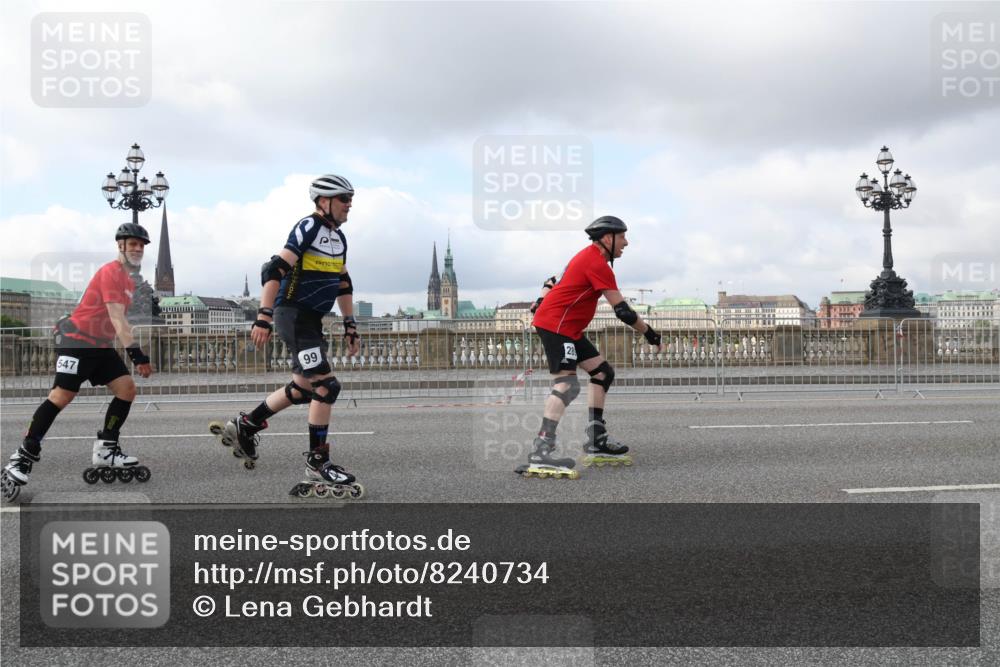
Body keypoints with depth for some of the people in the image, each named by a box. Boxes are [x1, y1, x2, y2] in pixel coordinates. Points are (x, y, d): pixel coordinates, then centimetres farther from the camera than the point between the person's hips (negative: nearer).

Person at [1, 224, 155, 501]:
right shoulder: (111, 272, -15)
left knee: (127, 389, -3)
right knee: (62, 395, -15)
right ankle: (23, 458, -8)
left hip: (101, 345, 9)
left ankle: (105, 450, 5)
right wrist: (136, 353, -31)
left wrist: (134, 354, 21)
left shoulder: (129, 279, 14)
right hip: (77, 340, -9)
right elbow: (116, 318, -24)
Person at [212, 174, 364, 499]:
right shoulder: (308, 228, -13)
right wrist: (264, 317, -26)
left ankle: (244, 426, 30)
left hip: (312, 320, 9)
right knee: (326, 386, -14)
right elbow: (274, 270, -20)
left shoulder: (339, 238, 14)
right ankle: (317, 465, -6)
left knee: (303, 388, 15)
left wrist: (350, 326, 19)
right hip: (293, 314, -9)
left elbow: (343, 285, 22)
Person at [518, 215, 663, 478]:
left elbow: (553, 282, 24)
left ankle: (596, 443, 14)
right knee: (567, 384, -22)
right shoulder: (598, 264, -16)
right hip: (555, 325, -11)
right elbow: (622, 310, -17)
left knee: (603, 373, 12)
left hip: (568, 328, 11)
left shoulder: (588, 256, 17)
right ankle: (540, 454, -31)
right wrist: (649, 332, -6)